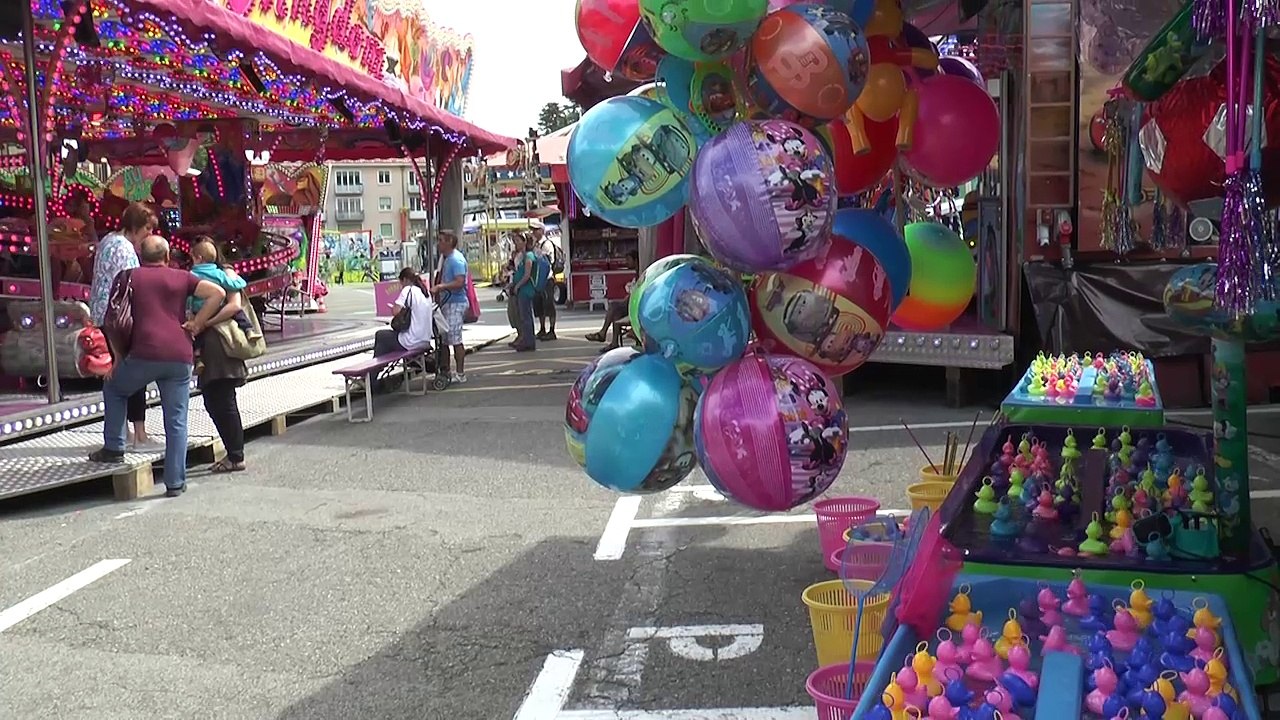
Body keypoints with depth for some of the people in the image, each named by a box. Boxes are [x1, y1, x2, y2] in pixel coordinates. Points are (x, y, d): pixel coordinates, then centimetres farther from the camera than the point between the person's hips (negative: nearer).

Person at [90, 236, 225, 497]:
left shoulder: (129, 277, 12)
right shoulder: (181, 278, 14)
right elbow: (217, 293, 2)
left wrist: (117, 358, 16)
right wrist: (196, 324, 5)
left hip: (144, 354, -1)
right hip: (180, 357, 1)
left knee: (114, 388, 28)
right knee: (176, 423, 6)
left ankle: (114, 448, 25)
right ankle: (175, 483, 6)